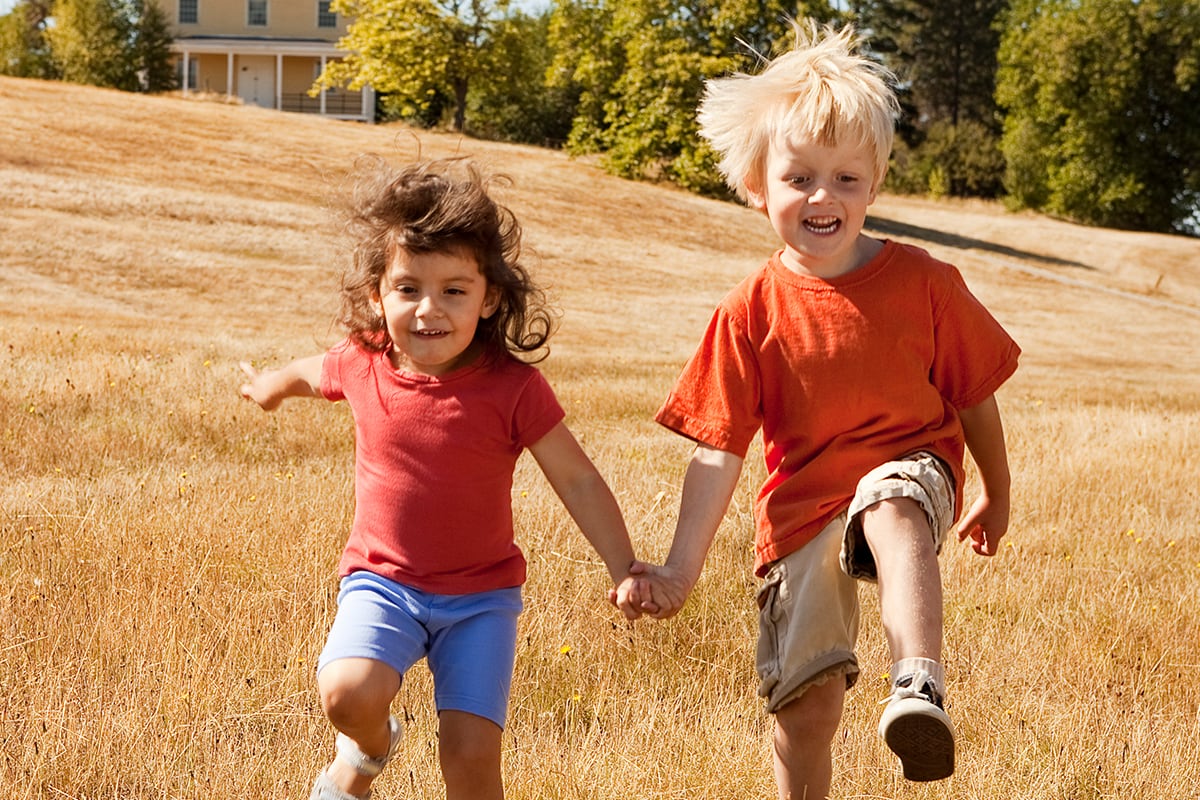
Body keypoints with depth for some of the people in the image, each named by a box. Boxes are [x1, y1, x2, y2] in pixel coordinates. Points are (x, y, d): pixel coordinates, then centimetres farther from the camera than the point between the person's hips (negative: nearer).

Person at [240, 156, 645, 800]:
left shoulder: (514, 387, -16)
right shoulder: (362, 366, -8)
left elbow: (578, 481, -9)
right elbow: (311, 372, 17)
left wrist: (624, 568, -16)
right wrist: (271, 384, 38)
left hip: (481, 595, -1)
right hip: (383, 582, 1)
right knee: (347, 692, -25)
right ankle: (370, 746, 12)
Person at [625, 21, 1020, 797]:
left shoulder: (922, 281, -5)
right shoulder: (750, 312, -6)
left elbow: (974, 395, 9)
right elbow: (718, 450, -4)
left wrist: (997, 494, 21)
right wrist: (681, 568, -9)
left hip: (910, 465, -2)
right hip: (801, 507, 2)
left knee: (892, 513, -40)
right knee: (806, 700, 0)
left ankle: (921, 684, -53)